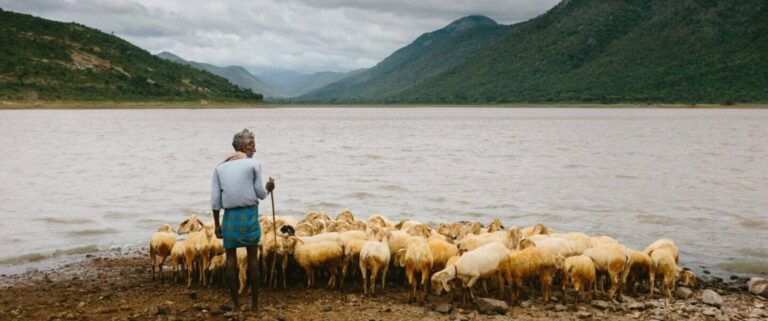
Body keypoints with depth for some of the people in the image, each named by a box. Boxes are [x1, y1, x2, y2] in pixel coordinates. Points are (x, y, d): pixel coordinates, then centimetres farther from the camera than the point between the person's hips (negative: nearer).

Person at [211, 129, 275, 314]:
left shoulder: (220, 168, 7)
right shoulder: (254, 164, -2)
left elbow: (215, 200, 3)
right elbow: (261, 194, -2)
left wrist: (216, 224, 10)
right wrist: (269, 188, 20)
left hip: (229, 216, 2)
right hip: (249, 214, -2)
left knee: (231, 259, 9)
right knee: (252, 259, 7)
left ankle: (236, 304, 11)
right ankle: (254, 304, 12)